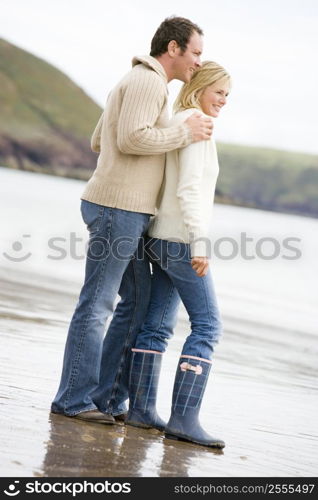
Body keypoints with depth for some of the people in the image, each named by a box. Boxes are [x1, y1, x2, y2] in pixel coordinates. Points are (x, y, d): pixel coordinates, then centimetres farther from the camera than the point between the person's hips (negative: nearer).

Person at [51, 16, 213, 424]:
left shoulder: (136, 83, 22)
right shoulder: (148, 82, -11)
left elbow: (97, 142, 26)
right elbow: (132, 138, -24)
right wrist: (185, 134, -13)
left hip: (126, 211, 10)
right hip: (118, 207, -10)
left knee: (138, 302, 11)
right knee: (96, 305, -5)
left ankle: (107, 398, 13)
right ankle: (75, 400, 1)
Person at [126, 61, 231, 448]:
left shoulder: (177, 123, 17)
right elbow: (189, 188, -19)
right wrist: (199, 242, -22)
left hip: (162, 239, 10)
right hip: (180, 240, -10)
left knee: (157, 325, 8)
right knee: (207, 324, -9)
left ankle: (141, 408, 9)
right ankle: (183, 417, -13)